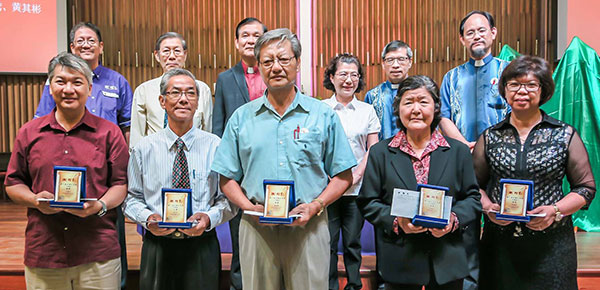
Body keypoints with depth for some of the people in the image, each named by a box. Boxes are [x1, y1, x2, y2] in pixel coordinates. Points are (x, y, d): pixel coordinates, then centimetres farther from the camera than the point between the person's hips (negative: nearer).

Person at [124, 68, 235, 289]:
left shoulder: (215, 146, -1)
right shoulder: (144, 149, 3)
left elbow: (228, 198, 0)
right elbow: (132, 198, 6)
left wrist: (209, 218, -17)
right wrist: (148, 217, -12)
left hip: (202, 248, 0)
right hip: (157, 248, 1)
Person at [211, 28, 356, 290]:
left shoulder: (323, 115, 3)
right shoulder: (241, 118, 7)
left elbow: (343, 176, 3)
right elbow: (227, 179, 8)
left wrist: (315, 206, -10)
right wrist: (251, 207, -8)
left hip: (309, 227, -1)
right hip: (256, 228, 1)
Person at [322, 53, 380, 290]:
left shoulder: (367, 111, 9)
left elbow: (373, 149, 7)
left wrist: (356, 174, -7)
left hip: (357, 189, 1)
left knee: (352, 243, 7)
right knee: (328, 242, 3)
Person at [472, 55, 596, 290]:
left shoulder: (565, 135, 2)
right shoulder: (490, 137, 5)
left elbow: (586, 188, 4)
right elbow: (475, 185, 11)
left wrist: (555, 210, -11)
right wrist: (488, 207, -8)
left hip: (551, 243, -1)